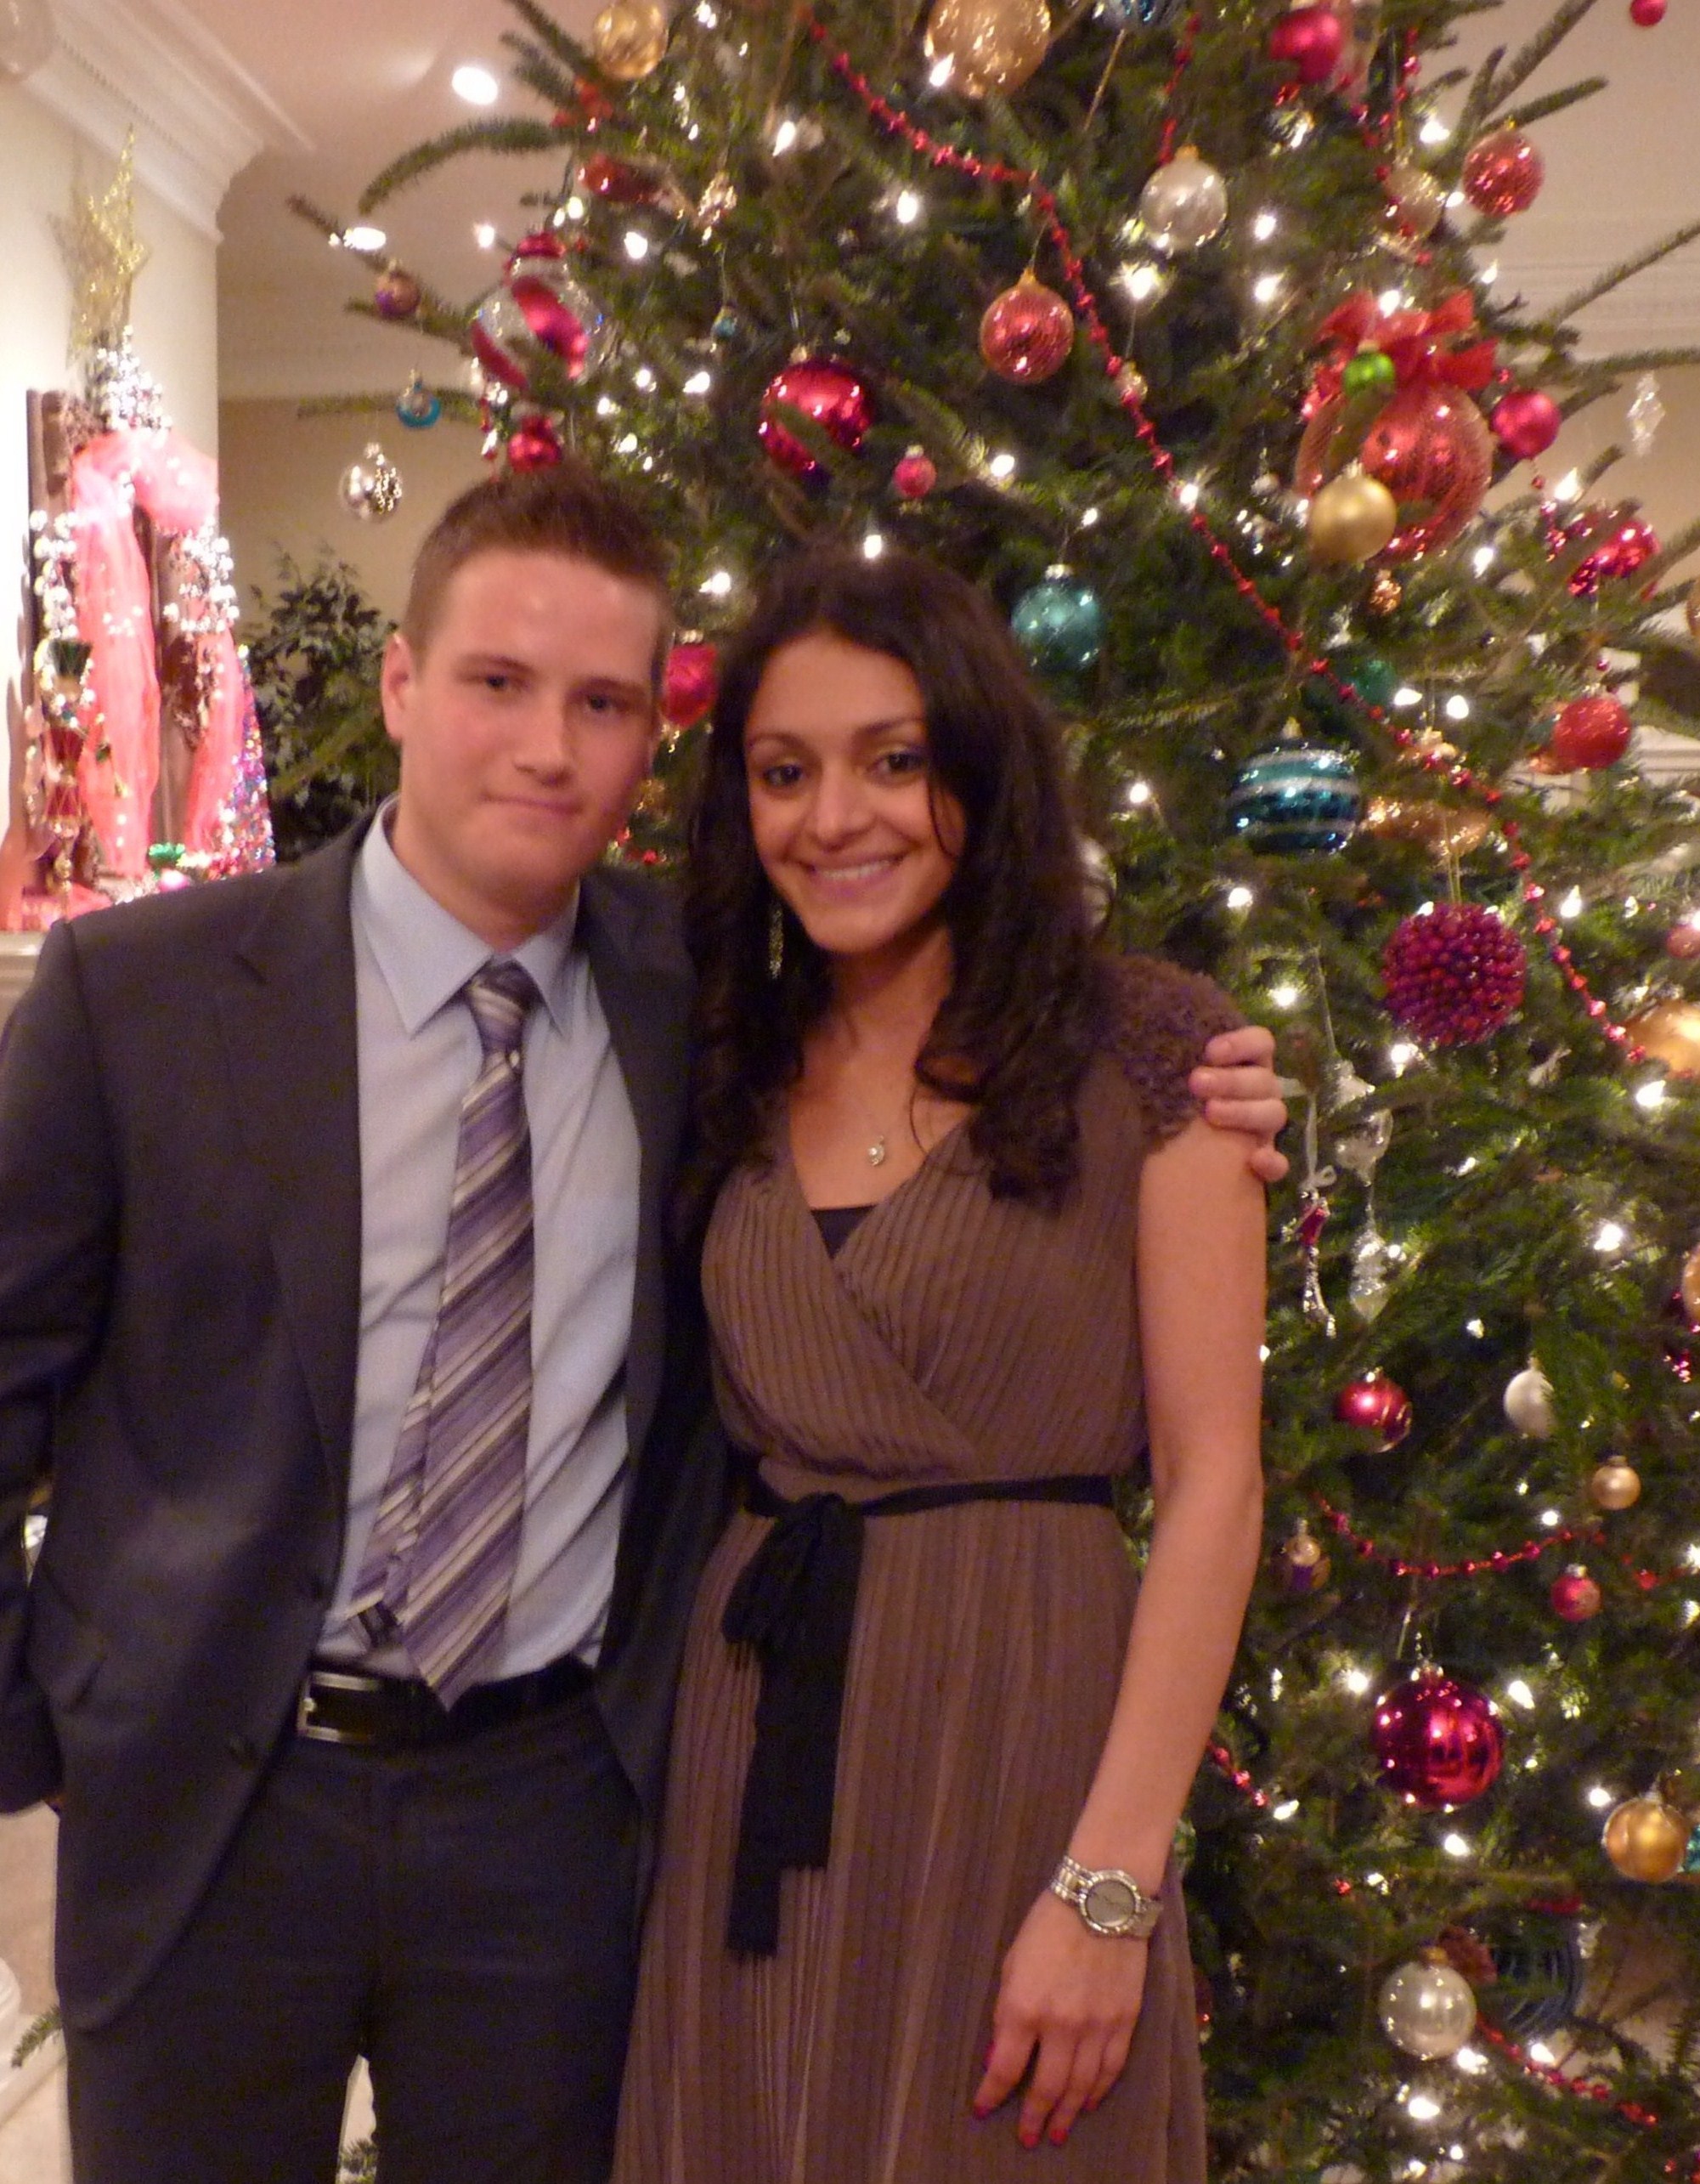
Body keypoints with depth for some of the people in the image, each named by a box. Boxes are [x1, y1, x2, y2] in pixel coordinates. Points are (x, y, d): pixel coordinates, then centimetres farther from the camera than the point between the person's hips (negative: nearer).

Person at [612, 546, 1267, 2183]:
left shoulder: (1145, 1050, -7)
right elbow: (737, 1430, 10)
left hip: (1026, 1732, -4)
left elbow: (1211, 1478, -10)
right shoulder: (737, 1073, 7)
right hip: (752, 1747, 4)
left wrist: (1113, 1884, -14)